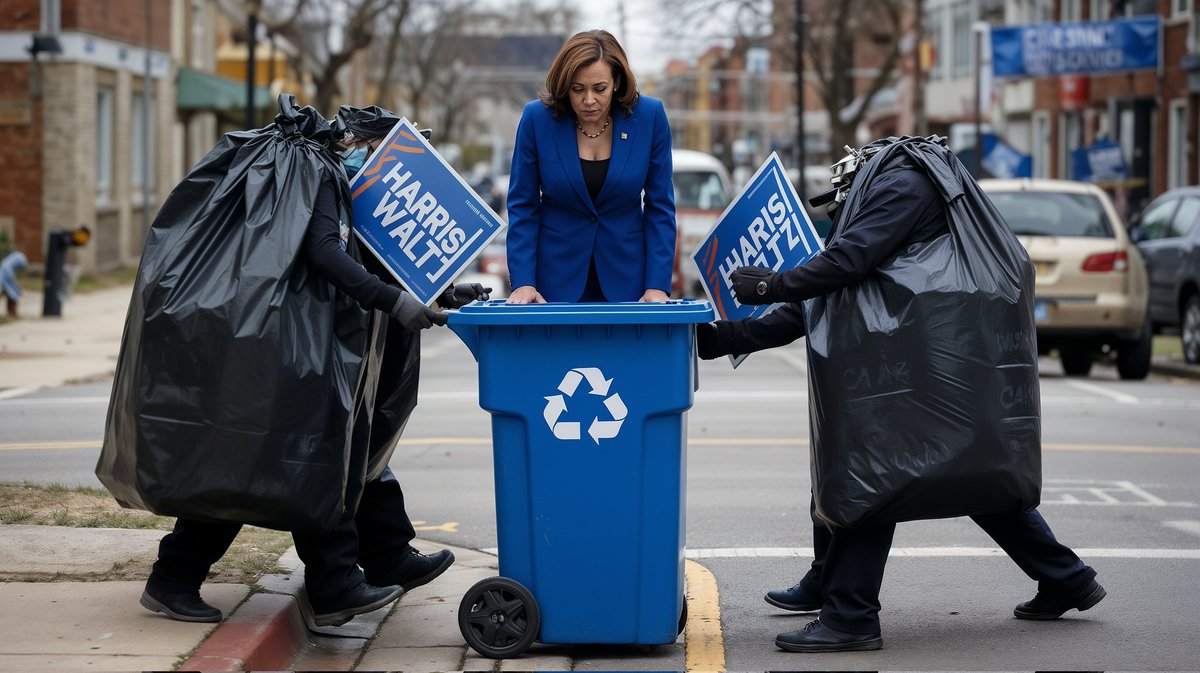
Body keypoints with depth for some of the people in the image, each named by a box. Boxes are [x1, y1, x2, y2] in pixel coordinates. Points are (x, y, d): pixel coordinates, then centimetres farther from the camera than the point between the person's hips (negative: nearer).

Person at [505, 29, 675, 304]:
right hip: (556, 276, 0)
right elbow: (523, 206, -4)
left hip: (625, 276, 1)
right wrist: (523, 282, -11)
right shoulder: (537, 118, -11)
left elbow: (659, 206, -3)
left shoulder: (650, 117, -10)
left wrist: (657, 286, -9)